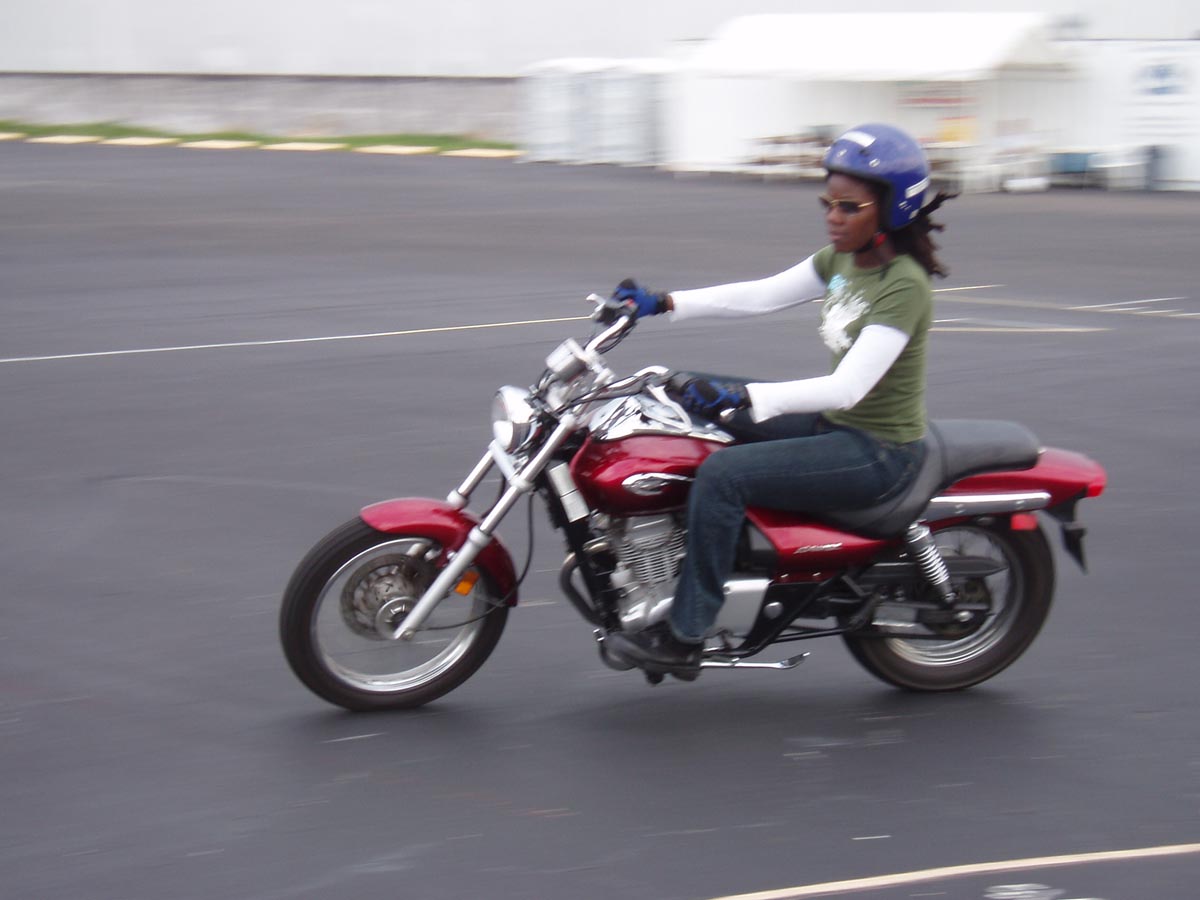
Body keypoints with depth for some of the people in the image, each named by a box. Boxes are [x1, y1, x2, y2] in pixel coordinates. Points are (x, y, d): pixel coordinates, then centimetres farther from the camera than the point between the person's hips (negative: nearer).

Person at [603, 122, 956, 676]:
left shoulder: (904, 286, -22)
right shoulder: (844, 258, 5)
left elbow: (848, 388, -31)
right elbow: (762, 295, 9)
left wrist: (741, 398, -37)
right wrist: (661, 304, 1)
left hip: (878, 453, -10)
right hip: (834, 424, 10)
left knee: (723, 475, -25)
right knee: (694, 396, 8)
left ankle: (683, 639, -18)